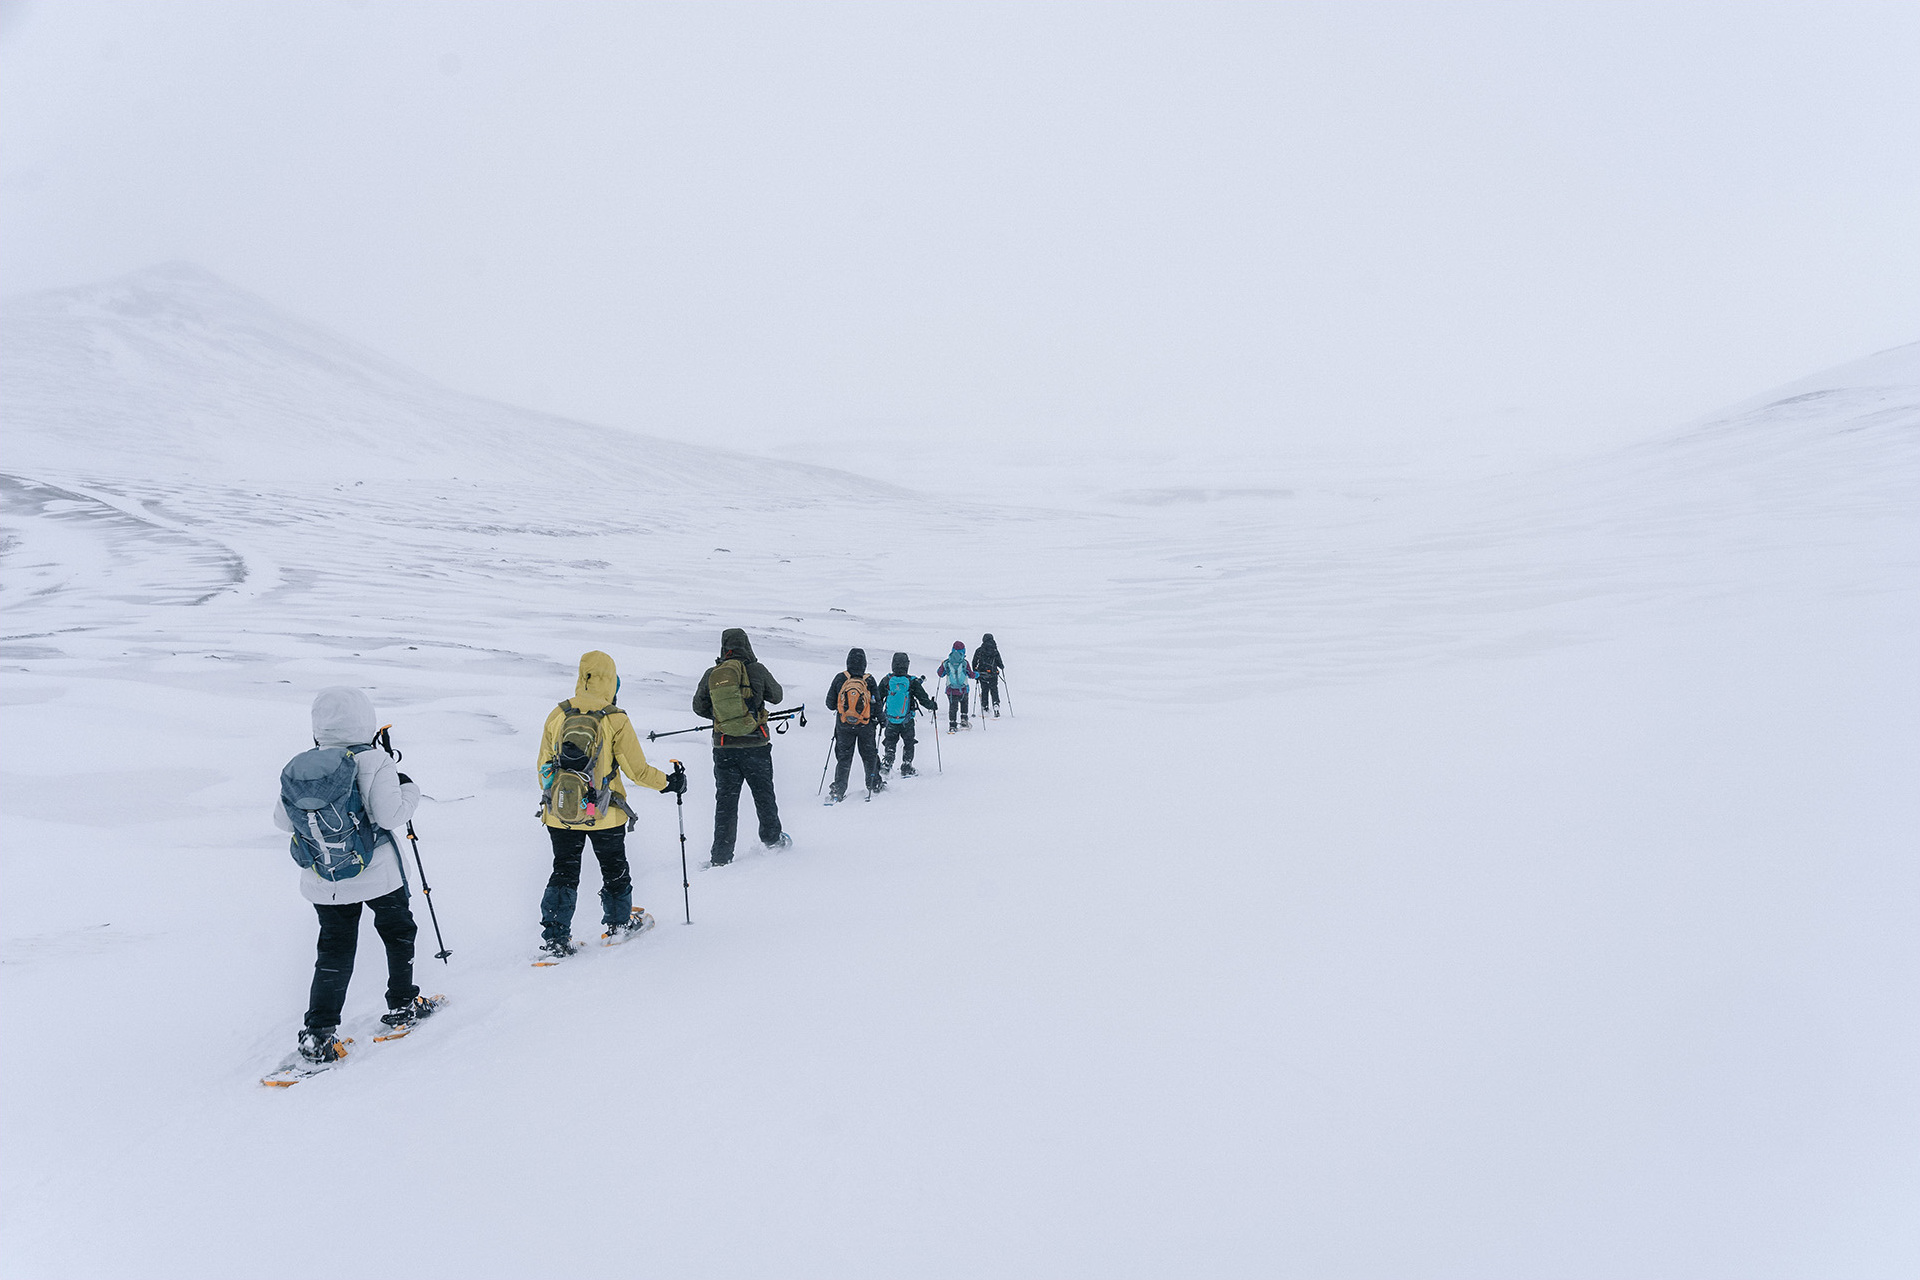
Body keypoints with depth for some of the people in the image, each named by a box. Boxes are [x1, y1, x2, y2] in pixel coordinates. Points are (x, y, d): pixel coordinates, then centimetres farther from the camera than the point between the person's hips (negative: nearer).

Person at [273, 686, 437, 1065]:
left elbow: (282, 820, 6)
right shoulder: (373, 763, -18)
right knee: (398, 931, 20)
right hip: (377, 874, -3)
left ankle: (319, 1033, 8)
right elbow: (390, 816, -20)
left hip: (322, 883, 4)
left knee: (334, 949, 13)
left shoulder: (296, 768, -3)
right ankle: (402, 1005, 30)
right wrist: (408, 789, -3)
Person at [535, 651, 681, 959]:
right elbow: (637, 770, -9)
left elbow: (544, 766, 6)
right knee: (614, 869, 19)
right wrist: (668, 784, 8)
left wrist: (549, 796, 22)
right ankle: (618, 924, 31)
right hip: (604, 815, -2)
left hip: (560, 812, 3)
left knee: (564, 873, 14)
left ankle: (554, 938, 12)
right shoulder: (616, 720, -13)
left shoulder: (557, 715, -3)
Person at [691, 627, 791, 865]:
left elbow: (699, 707, 9)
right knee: (764, 794, 18)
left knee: (725, 800, 9)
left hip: (723, 747, 2)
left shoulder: (711, 675, -1)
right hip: (755, 745, -2)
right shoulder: (757, 670, -8)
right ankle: (772, 838, 35)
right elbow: (777, 695, 7)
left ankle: (721, 856, 9)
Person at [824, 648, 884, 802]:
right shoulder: (869, 681, -9)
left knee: (844, 757, 9)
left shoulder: (840, 679, -8)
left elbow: (830, 703, -4)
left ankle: (838, 790, 1)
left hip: (844, 726, 0)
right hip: (865, 726, 0)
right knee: (869, 754, 19)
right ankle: (874, 784, 29)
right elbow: (876, 704, -7)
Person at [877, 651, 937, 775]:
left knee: (890, 743, 16)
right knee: (909, 743, 15)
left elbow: (878, 700, 3)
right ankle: (906, 769, 17)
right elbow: (924, 699, -7)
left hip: (890, 720, 2)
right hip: (907, 721, -1)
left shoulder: (886, 681, -6)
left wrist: (879, 715, 19)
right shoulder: (912, 682, -12)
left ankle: (886, 765, 4)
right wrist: (933, 706, 13)